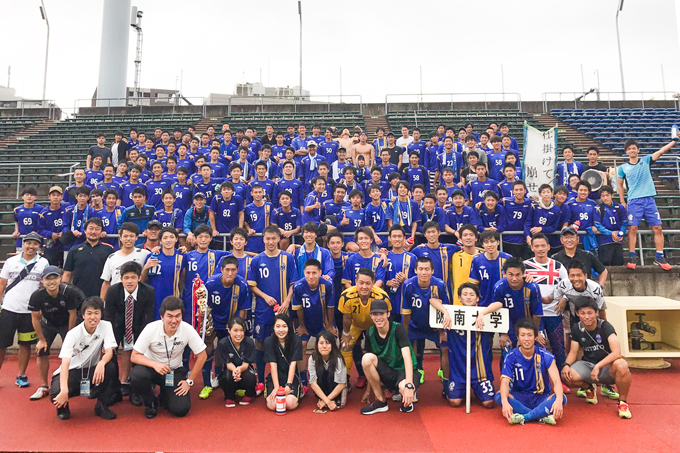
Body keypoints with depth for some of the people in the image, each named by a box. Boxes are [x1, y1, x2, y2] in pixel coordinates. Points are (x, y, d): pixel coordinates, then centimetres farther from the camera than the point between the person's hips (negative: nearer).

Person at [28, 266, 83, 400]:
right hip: (47, 324, 2)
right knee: (41, 353, -1)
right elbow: (35, 318, -11)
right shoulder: (37, 296, -26)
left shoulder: (69, 292, -32)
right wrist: (42, 339, -5)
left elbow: (72, 314, -18)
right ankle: (44, 387, 16)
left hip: (66, 323, -2)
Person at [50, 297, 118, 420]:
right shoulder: (73, 334, -18)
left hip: (93, 371, 2)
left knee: (110, 367, -30)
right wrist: (64, 390, -41)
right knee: (56, 394, -31)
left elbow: (109, 352, -19)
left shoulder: (106, 326, -11)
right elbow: (65, 363, -27)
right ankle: (63, 406, 9)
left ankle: (102, 406, -8)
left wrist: (101, 363, -44)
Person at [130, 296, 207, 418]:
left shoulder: (188, 330, -20)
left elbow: (201, 356, -10)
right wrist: (155, 364, -33)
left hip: (175, 371, 0)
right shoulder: (150, 329, -21)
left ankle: (165, 394, 20)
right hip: (152, 367, 0)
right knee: (137, 375, -34)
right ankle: (150, 403, -1)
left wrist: (189, 381, -9)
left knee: (181, 409, -16)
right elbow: (135, 356, -16)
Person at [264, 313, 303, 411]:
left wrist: (288, 385, -19)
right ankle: (268, 393, 12)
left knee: (290, 404, -26)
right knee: (273, 405, -22)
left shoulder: (296, 340, -8)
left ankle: (298, 392, 9)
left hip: (291, 378, -1)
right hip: (274, 378, 1)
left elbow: (293, 364, -11)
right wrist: (276, 387, -19)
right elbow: (273, 365, -12)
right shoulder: (269, 341, -8)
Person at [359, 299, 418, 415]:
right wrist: (368, 390, 5)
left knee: (404, 387, -39)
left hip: (403, 370, -4)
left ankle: (407, 400, 3)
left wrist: (408, 385, -41)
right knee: (367, 357, -24)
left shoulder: (398, 329, -18)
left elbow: (407, 358, -29)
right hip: (386, 372, 4)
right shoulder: (370, 333, -5)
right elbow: (369, 364, 3)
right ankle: (380, 402, -9)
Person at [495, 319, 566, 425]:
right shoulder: (511, 357, -9)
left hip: (542, 398, 0)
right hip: (519, 398, 0)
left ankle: (523, 417, -31)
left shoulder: (546, 356, -8)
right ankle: (542, 416, -31)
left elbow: (556, 381, -17)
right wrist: (505, 402, -40)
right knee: (499, 396, -30)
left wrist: (559, 400, -40)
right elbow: (505, 381, -19)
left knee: (562, 398, -30)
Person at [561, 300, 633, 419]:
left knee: (622, 366, -38)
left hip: (606, 366, -3)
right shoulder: (577, 329, -2)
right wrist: (566, 365, -17)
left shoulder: (605, 326, -15)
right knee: (566, 376, -26)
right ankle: (589, 388, 12)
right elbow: (573, 352, 4)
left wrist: (598, 366, -35)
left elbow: (616, 353, -26)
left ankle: (622, 402, -11)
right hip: (587, 364, 3)